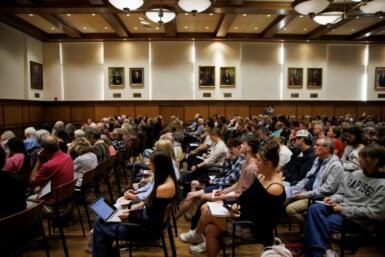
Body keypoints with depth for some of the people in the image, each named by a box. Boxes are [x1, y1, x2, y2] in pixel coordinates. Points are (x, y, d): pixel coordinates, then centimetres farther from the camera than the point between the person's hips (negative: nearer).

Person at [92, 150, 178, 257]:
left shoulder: (163, 188, -30)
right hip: (148, 217, 9)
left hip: (150, 228, -9)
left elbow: (154, 222, -24)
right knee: (101, 220, 14)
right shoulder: (169, 179, -2)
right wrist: (143, 203, 3)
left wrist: (129, 217, -19)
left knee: (101, 230, -5)